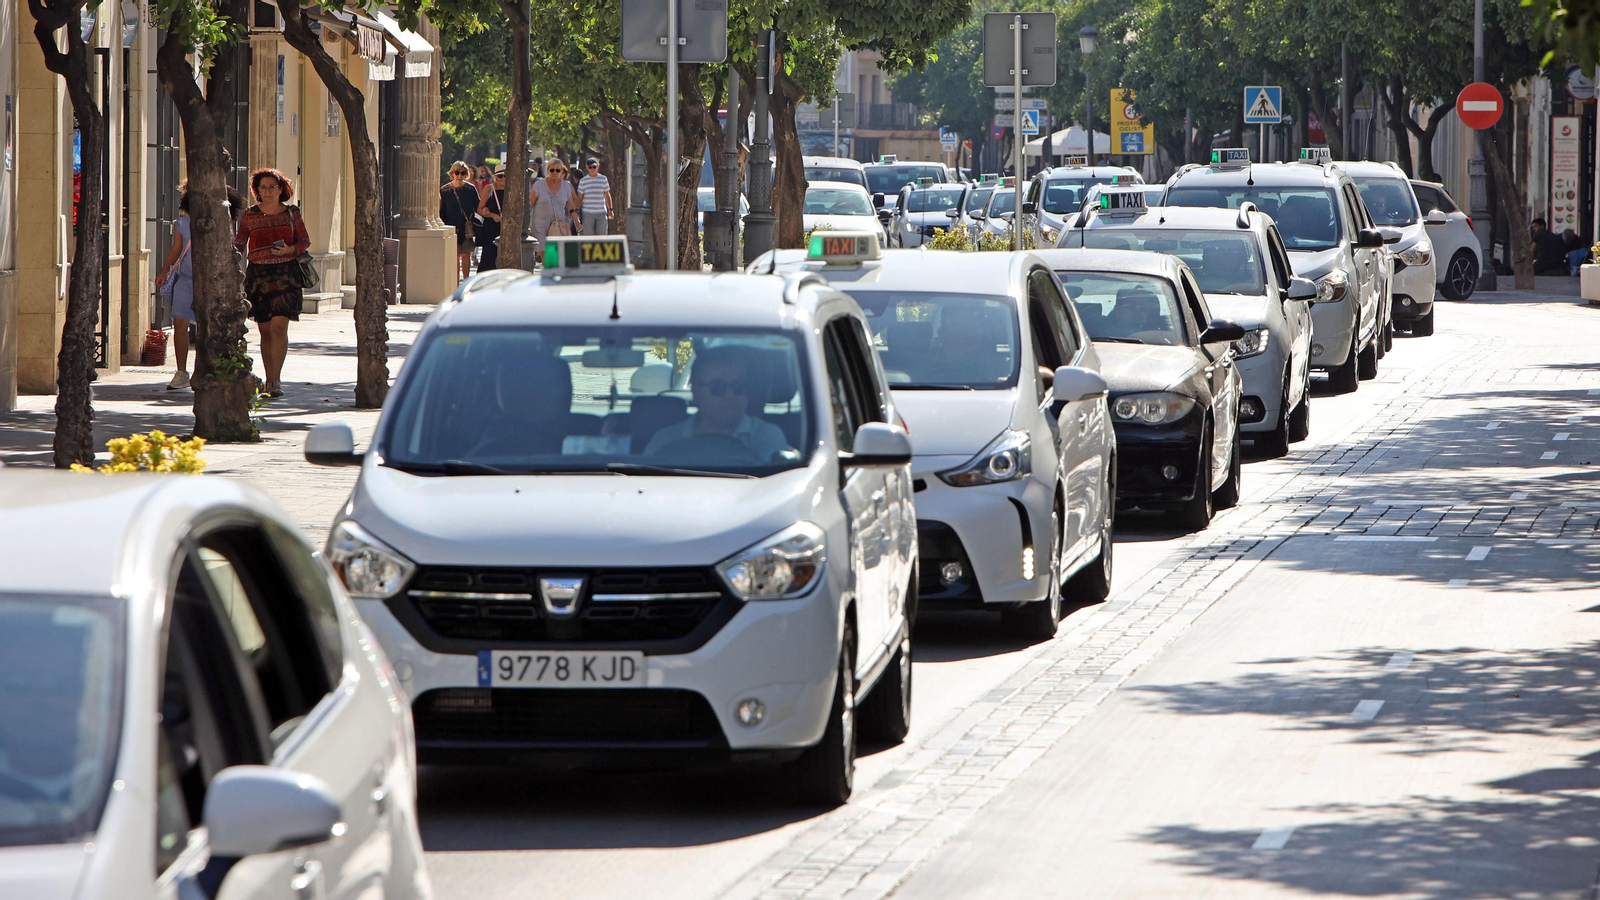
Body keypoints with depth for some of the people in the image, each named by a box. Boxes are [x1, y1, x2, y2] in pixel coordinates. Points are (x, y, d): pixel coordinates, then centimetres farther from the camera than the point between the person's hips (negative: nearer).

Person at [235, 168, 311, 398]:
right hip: (258, 275, 2)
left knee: (279, 327, -14)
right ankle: (269, 379, 15)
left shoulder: (291, 214, 5)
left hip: (285, 275, -2)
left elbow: (305, 241, 11)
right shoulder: (250, 216, 6)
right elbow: (239, 245, 12)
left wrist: (290, 250, -9)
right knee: (265, 330, 6)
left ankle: (276, 380, -13)